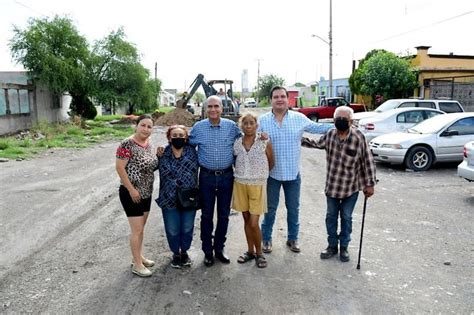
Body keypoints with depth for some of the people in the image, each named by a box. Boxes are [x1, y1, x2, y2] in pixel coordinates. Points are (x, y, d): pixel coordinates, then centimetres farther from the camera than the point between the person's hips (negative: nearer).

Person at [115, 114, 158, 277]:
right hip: (131, 193, -8)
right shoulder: (127, 144, -17)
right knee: (137, 230, -1)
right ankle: (137, 265, 12)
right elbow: (119, 167, -19)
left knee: (141, 228, 18)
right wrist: (131, 189, -19)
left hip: (146, 192, 8)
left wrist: (160, 157, 2)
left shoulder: (149, 144, 6)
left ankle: (139, 257, 33)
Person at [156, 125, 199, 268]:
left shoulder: (192, 152, -4)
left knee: (187, 228, 13)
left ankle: (184, 251, 38)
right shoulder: (163, 154, -4)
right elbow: (163, 175, 3)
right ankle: (176, 253, 36)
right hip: (170, 199, 0)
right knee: (172, 229, 11)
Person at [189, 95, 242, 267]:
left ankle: (219, 248, 28)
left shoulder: (231, 126, -2)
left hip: (227, 176, 1)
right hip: (206, 176, 0)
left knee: (224, 214, 11)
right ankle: (207, 251, 23)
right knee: (207, 215, 8)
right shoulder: (198, 127, -2)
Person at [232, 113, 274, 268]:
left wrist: (259, 173, 9)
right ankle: (250, 251, 30)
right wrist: (244, 173, 4)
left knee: (254, 223, -3)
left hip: (257, 185, -3)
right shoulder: (236, 144, 0)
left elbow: (271, 164, 3)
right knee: (246, 220, 13)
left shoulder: (265, 143, -9)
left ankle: (259, 253, 18)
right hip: (240, 184, 3)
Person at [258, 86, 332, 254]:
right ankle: (266, 239, 29)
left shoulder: (299, 118, -1)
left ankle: (292, 238, 33)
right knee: (270, 208, 11)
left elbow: (317, 127, 11)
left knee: (293, 208, 14)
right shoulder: (262, 120, -4)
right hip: (272, 173, -1)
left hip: (293, 173, 2)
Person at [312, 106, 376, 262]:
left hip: (351, 187, -3)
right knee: (331, 216, 14)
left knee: (346, 218, 11)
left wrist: (370, 184, -9)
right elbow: (316, 144, 16)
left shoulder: (359, 137, -17)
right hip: (332, 185, 3)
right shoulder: (329, 135, -6)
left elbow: (368, 161, -11)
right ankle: (332, 245, 31)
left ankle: (344, 247, 29)